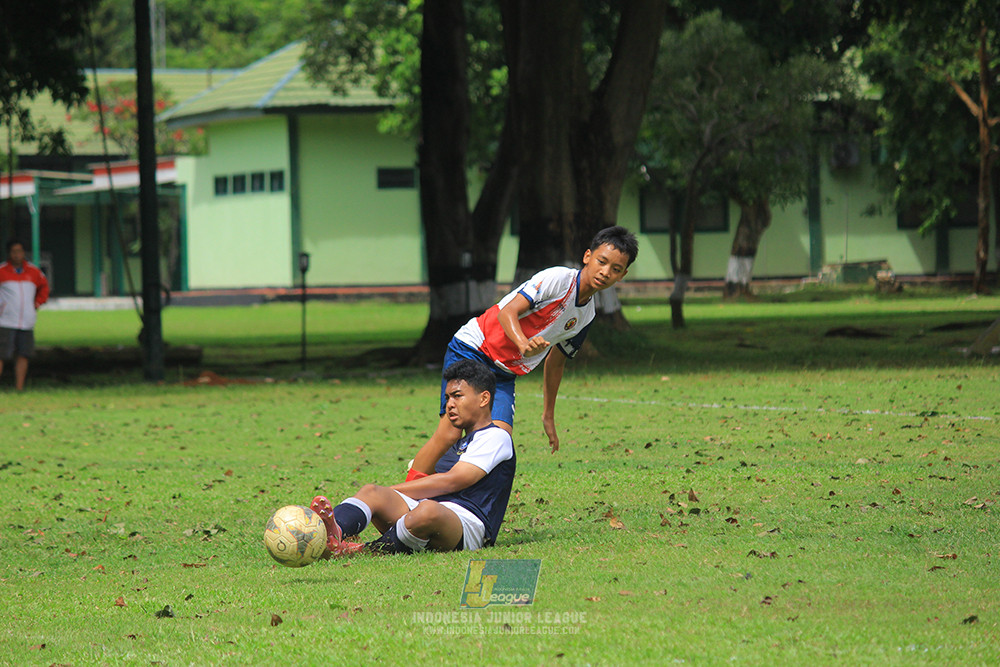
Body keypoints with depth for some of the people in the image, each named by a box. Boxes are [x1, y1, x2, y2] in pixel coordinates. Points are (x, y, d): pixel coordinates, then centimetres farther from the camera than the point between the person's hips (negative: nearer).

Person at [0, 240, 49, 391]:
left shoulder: (33, 272, 9)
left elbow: (43, 286, 28)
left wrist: (38, 302, 14)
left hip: (27, 323, 4)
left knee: (23, 355, 2)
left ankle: (20, 388, 8)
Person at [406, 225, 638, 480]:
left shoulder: (587, 315, 10)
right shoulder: (558, 278, -14)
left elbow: (556, 361, 22)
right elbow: (509, 311, -22)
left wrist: (548, 416, 25)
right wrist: (523, 343, -43)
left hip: (504, 374, 7)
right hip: (471, 349, -7)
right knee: (449, 433, -18)